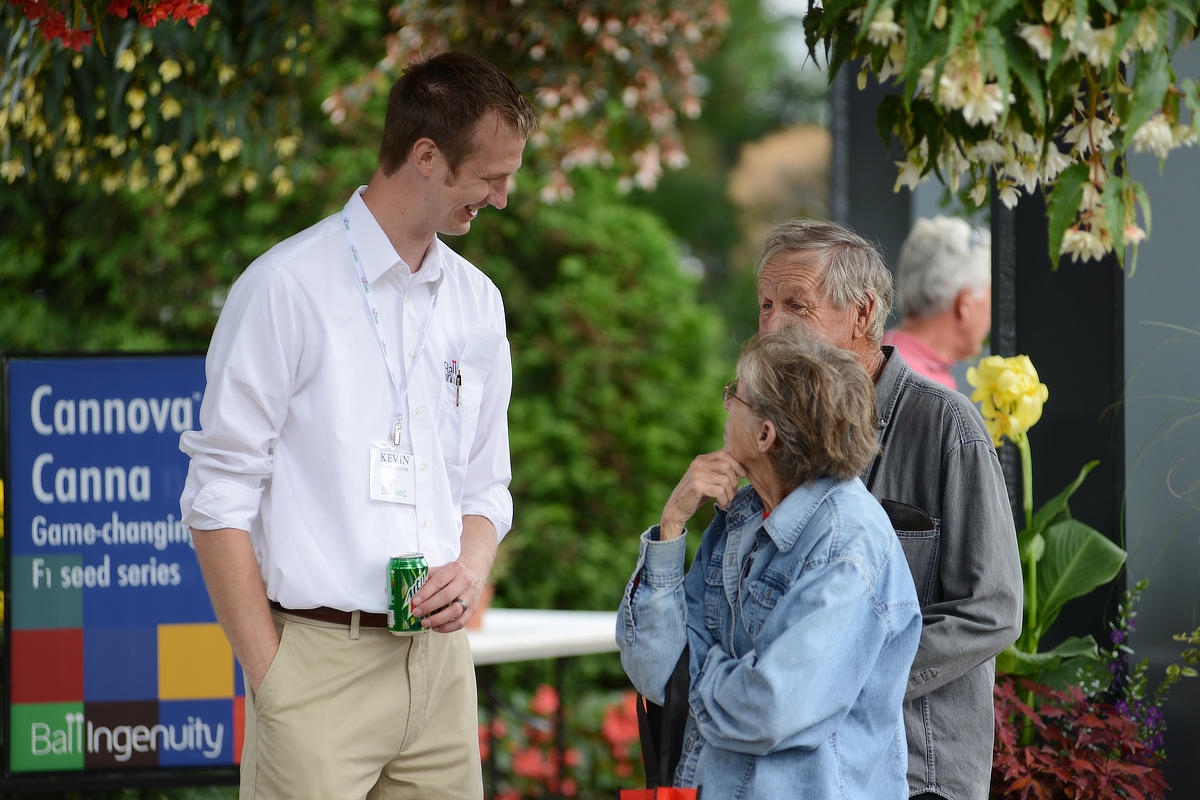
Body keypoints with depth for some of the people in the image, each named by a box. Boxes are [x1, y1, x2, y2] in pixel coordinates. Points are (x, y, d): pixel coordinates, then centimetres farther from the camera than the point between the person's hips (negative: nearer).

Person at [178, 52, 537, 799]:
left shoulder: (476, 302, 13)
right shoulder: (287, 287, -6)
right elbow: (220, 498, -7)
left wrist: (471, 569, -2)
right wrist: (268, 673, -10)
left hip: (439, 654, 5)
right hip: (320, 659, -5)